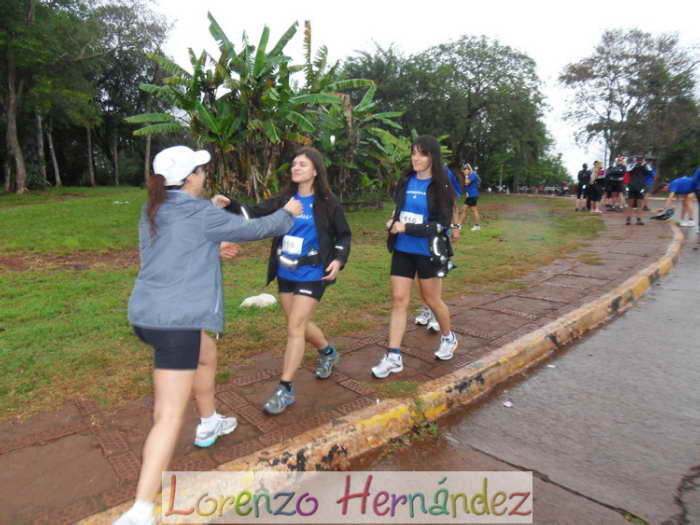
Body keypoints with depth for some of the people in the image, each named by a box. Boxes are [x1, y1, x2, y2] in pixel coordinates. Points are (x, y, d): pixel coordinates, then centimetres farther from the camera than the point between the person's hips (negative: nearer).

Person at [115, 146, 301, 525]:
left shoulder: (153, 211, 10)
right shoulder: (201, 213, -12)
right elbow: (254, 229, -1)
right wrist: (287, 214, 16)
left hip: (147, 314, 9)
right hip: (176, 320, -9)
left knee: (207, 355, 32)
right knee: (170, 415, -6)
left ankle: (209, 424, 51)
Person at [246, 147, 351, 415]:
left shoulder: (326, 202, -4)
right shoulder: (285, 199, 4)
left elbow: (344, 234, 4)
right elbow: (256, 213, -8)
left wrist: (339, 259, -12)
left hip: (311, 274, -5)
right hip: (285, 274, 5)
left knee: (295, 327, -8)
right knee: (299, 324, 17)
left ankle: (285, 389, 2)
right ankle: (328, 352, 45)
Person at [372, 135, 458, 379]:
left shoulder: (441, 186, -9)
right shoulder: (405, 181, 6)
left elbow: (442, 225, -15)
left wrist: (406, 228, -20)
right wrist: (393, 222, 0)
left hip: (428, 252, -4)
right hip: (402, 250, 4)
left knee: (432, 300, 11)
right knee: (399, 300, 1)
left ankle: (448, 338, 39)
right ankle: (393, 357, 6)